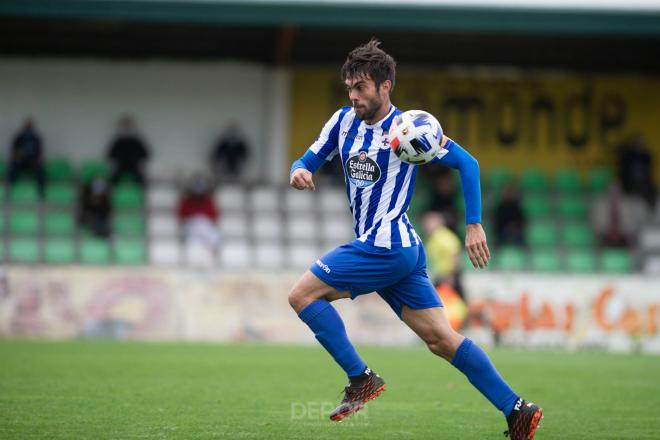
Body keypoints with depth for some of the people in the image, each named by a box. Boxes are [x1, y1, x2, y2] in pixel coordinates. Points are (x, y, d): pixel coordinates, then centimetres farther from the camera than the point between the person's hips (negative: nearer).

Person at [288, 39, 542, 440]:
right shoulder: (344, 121, 9)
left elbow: (467, 163, -8)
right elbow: (310, 159, 14)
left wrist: (474, 225, -11)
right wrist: (299, 171, -11)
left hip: (386, 248, -7)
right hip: (400, 251, 7)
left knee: (302, 295, -8)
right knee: (442, 340, 4)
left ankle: (362, 379, -5)